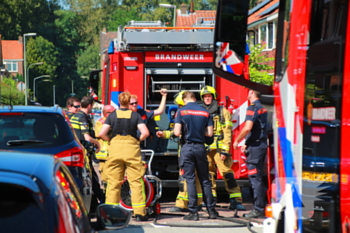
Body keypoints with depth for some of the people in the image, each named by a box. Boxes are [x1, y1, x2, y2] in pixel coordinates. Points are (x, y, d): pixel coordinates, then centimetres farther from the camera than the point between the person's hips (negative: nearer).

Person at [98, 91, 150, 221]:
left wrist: (110, 140, 13)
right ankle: (139, 213, -2)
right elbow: (145, 133, -9)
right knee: (136, 181, 1)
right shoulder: (135, 115, 3)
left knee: (113, 182, 6)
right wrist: (138, 140, 9)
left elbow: (102, 134, -4)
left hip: (115, 148, 1)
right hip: (132, 147, -1)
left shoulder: (112, 115, 4)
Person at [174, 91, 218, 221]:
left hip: (187, 147, -3)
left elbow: (177, 132, -12)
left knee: (190, 180, 0)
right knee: (205, 179, 11)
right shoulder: (205, 112, 4)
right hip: (200, 147, 3)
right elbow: (210, 133, 3)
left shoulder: (181, 111, -5)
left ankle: (193, 212, -3)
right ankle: (211, 210, 12)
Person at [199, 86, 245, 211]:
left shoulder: (222, 111, 4)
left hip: (219, 148, -4)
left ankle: (236, 200, -12)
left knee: (227, 174, -11)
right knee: (208, 175, 7)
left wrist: (225, 150, -11)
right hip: (205, 149, 4)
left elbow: (227, 131, -2)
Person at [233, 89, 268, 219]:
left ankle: (258, 209, -8)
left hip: (255, 147, -9)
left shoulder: (253, 107, -13)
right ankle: (262, 206, 16)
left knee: (255, 178, -8)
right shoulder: (262, 108, 16)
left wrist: (237, 141, -10)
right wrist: (247, 145, 25)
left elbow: (248, 128, -23)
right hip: (262, 145, 9)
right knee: (258, 178, 14)